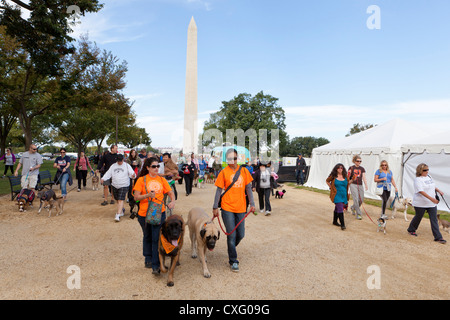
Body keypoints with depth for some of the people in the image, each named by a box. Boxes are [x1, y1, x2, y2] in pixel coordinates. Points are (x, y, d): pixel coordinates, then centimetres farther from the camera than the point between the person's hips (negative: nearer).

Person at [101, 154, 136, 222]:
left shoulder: (127, 166, 1)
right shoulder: (113, 166, 11)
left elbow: (131, 173, -5)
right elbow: (108, 173, 6)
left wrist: (133, 175, -29)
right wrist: (103, 178, -12)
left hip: (124, 186, -5)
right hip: (114, 186, 5)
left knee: (120, 200, -12)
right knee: (117, 200, 14)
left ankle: (118, 215, -12)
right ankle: (122, 210, 39)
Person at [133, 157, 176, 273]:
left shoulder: (162, 180, 6)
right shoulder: (141, 180, -3)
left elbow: (170, 192, 9)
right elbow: (136, 197, -7)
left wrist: (172, 201, -11)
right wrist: (148, 195, -23)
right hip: (144, 214, 0)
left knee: (157, 239, -4)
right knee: (147, 237, 18)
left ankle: (156, 265, 3)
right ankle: (148, 260, 37)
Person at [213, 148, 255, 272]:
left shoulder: (244, 171, 5)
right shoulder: (224, 172, -3)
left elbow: (248, 188, 8)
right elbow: (219, 190, -1)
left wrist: (252, 204, 2)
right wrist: (215, 207, -2)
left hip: (241, 208, 3)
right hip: (227, 208, -3)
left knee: (241, 234, 10)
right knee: (232, 235, 1)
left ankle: (231, 249, 41)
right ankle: (233, 261, 17)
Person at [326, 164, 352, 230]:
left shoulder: (345, 176, 5)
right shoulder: (333, 176, -5)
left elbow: (347, 184, 22)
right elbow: (327, 181, 11)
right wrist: (331, 187, 4)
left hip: (344, 195, 4)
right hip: (337, 195, -4)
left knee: (337, 208, 17)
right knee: (340, 209, -14)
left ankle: (335, 221, 33)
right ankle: (342, 224, -10)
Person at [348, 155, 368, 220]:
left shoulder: (362, 169, 11)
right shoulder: (351, 168, 1)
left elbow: (364, 178, 5)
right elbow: (348, 178, 4)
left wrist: (366, 185, -5)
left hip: (360, 185, 4)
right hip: (353, 185, -4)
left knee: (361, 200, 3)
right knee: (356, 199, -11)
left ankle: (353, 207, 32)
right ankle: (358, 214, -4)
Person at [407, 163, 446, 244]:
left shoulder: (428, 177, 10)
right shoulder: (418, 179, -15)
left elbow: (433, 186, 27)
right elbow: (421, 191, -24)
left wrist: (439, 191, 10)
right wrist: (431, 198, -31)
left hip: (432, 204, 7)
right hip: (421, 203, -6)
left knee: (434, 219, 2)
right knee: (418, 217, 9)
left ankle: (438, 237, 5)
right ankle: (411, 230, 31)